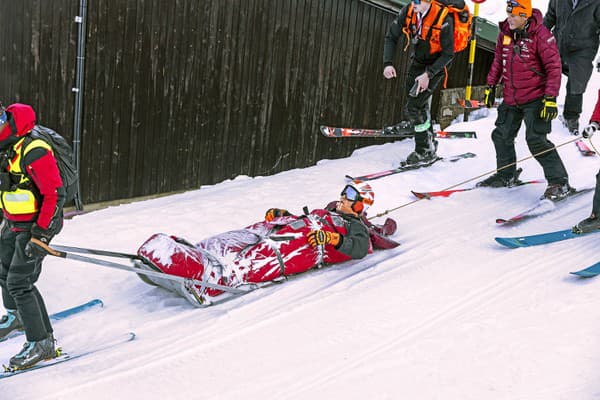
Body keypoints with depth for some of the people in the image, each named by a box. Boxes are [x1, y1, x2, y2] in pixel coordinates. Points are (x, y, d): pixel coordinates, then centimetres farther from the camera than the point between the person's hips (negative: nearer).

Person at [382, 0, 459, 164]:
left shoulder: (444, 19, -28)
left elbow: (448, 54, -19)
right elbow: (391, 37, -3)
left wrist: (428, 74, -26)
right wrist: (388, 63, -16)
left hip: (436, 65, -5)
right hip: (417, 62, 5)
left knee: (413, 108, -13)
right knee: (421, 106, 15)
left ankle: (426, 151, 2)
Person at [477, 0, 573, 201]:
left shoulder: (541, 34, -16)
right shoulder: (505, 33, 2)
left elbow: (554, 67, -16)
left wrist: (550, 98, -21)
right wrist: (491, 86, 15)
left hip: (535, 98, -7)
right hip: (511, 99, 7)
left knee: (536, 140, -13)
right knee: (502, 136, 13)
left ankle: (560, 182, -3)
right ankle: (507, 175, 34)